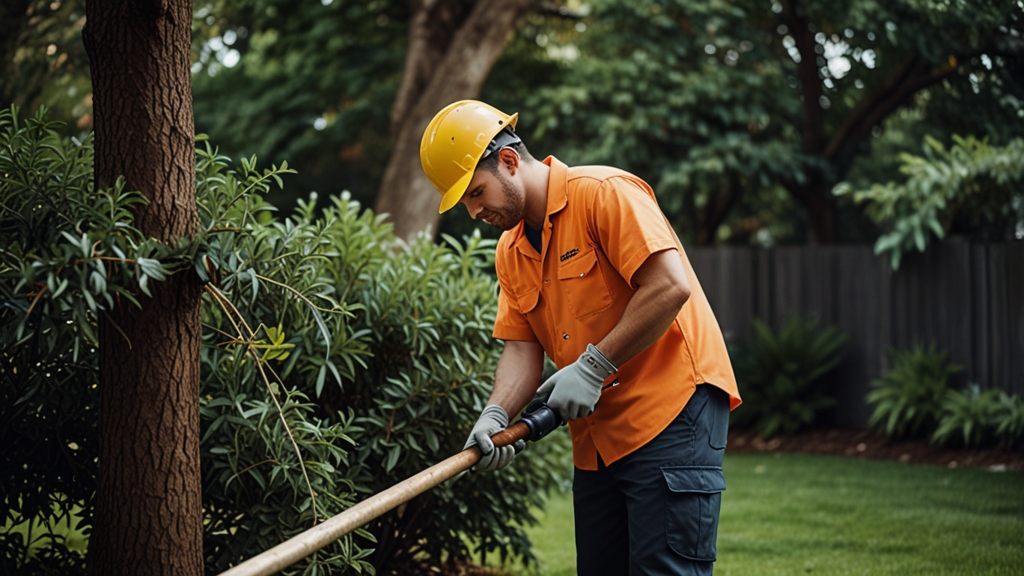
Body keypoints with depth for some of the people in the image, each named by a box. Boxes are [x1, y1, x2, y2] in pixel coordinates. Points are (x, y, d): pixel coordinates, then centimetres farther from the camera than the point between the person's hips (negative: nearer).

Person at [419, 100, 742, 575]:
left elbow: (670, 287, -20)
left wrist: (594, 366, -17)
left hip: (672, 410, -8)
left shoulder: (603, 193, -11)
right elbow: (522, 348, 9)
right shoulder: (511, 253, 14)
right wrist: (496, 416, -11)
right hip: (597, 439, 8)